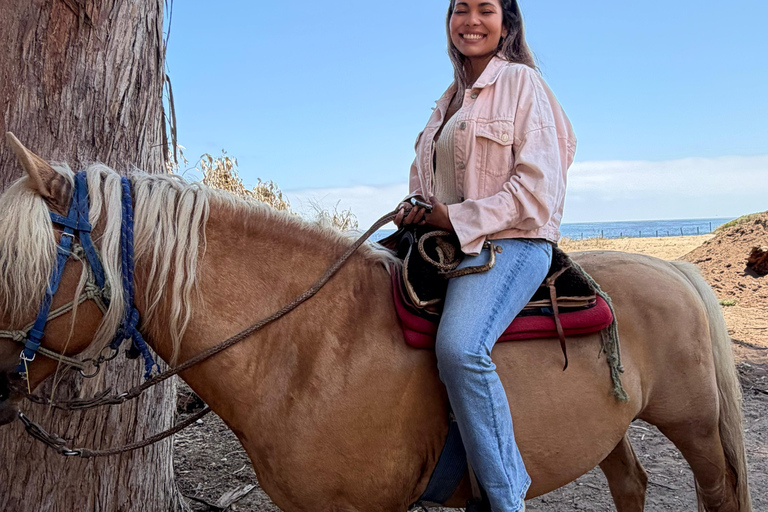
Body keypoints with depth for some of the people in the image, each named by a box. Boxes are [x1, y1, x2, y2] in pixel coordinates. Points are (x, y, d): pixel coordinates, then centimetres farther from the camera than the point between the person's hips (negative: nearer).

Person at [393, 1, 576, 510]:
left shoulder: (522, 82, -2)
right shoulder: (451, 99, 21)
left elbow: (537, 186, -11)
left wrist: (456, 218, -16)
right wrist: (415, 209, 5)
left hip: (512, 242, -8)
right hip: (447, 241, 9)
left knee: (459, 347, -33)